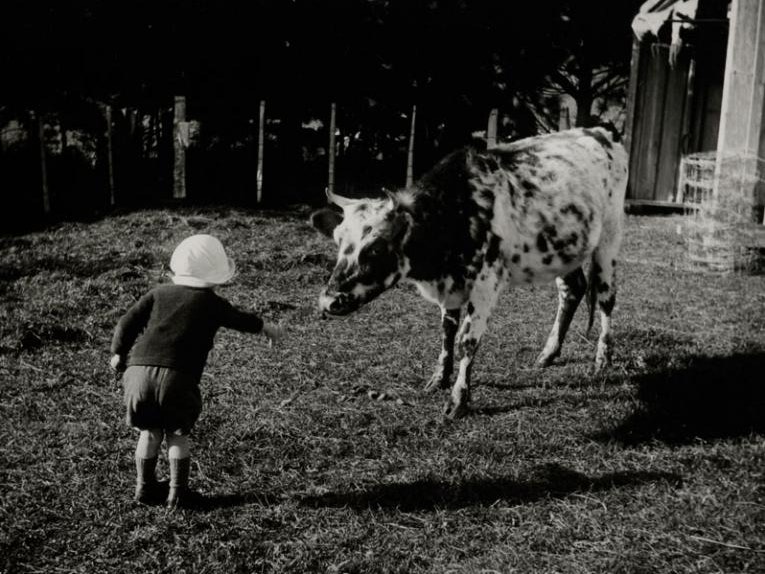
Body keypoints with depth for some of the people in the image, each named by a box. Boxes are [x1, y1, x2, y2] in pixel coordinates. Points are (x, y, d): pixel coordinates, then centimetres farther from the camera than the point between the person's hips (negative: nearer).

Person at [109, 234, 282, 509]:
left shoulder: (159, 293, 18)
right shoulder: (212, 303, 10)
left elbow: (128, 322, 11)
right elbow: (241, 319, 26)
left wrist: (118, 352, 18)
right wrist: (267, 328, 44)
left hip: (138, 370, 4)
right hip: (177, 377, -4)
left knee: (150, 432, 20)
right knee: (177, 434, 14)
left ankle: (144, 488, 27)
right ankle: (177, 492, 16)